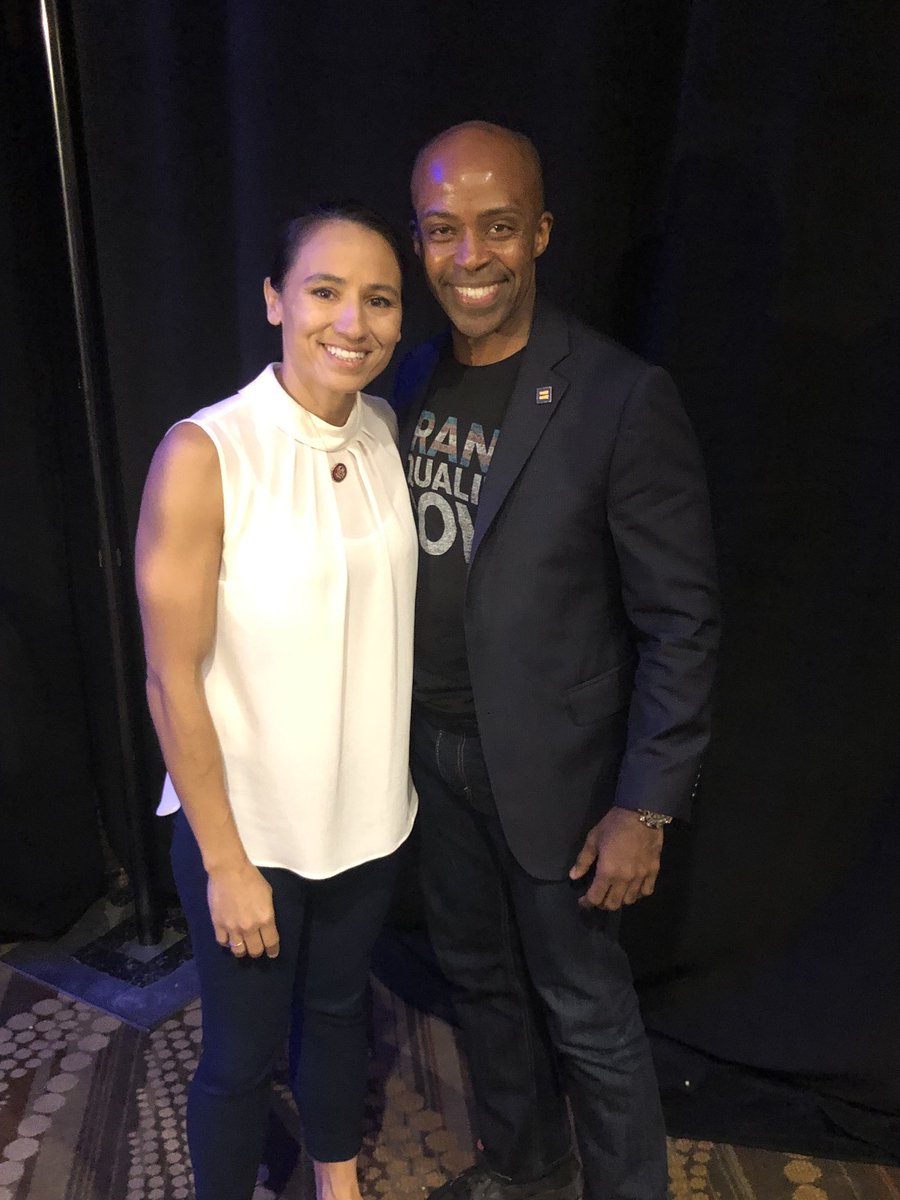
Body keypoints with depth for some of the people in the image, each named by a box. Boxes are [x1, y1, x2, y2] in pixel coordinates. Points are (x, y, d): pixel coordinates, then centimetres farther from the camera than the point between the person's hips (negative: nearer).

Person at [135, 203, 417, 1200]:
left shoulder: (386, 433, -4)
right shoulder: (204, 454, -20)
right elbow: (172, 680, -16)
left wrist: (396, 779, 7)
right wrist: (226, 861, -11)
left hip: (367, 810, 5)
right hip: (249, 824, -4)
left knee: (338, 1008, 26)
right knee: (241, 1054, 16)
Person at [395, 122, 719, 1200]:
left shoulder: (622, 399, -17)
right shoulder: (410, 385, 1)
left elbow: (681, 619, -15)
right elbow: (394, 570, 7)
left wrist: (646, 806, -14)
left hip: (552, 767, -6)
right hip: (433, 751, 6)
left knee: (584, 1010, 12)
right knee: (477, 972, 24)